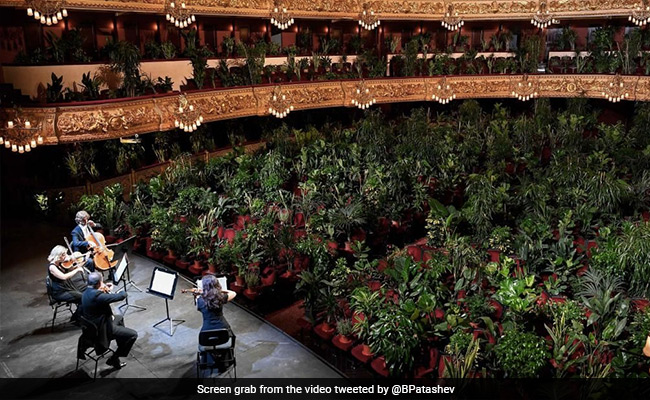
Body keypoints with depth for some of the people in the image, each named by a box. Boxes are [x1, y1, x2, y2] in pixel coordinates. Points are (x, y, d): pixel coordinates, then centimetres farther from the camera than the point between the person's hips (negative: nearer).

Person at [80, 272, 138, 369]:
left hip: (92, 325, 10)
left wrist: (106, 290, 1)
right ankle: (114, 359, 2)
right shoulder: (97, 295, -32)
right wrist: (123, 293, -8)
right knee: (133, 334, -7)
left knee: (119, 318, 34)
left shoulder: (86, 292, -2)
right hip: (102, 330, -10)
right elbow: (122, 296, -29)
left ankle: (122, 346, 50)